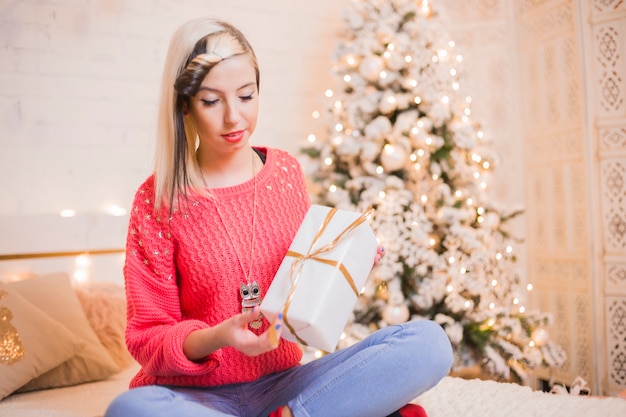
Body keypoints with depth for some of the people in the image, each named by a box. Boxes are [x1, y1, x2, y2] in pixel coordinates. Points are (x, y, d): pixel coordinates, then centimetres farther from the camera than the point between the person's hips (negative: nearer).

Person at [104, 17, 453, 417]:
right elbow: (148, 336, -6)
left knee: (428, 341, -18)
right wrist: (213, 339, -25)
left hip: (281, 381, 2)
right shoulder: (157, 199, -8)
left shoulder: (286, 171, 1)